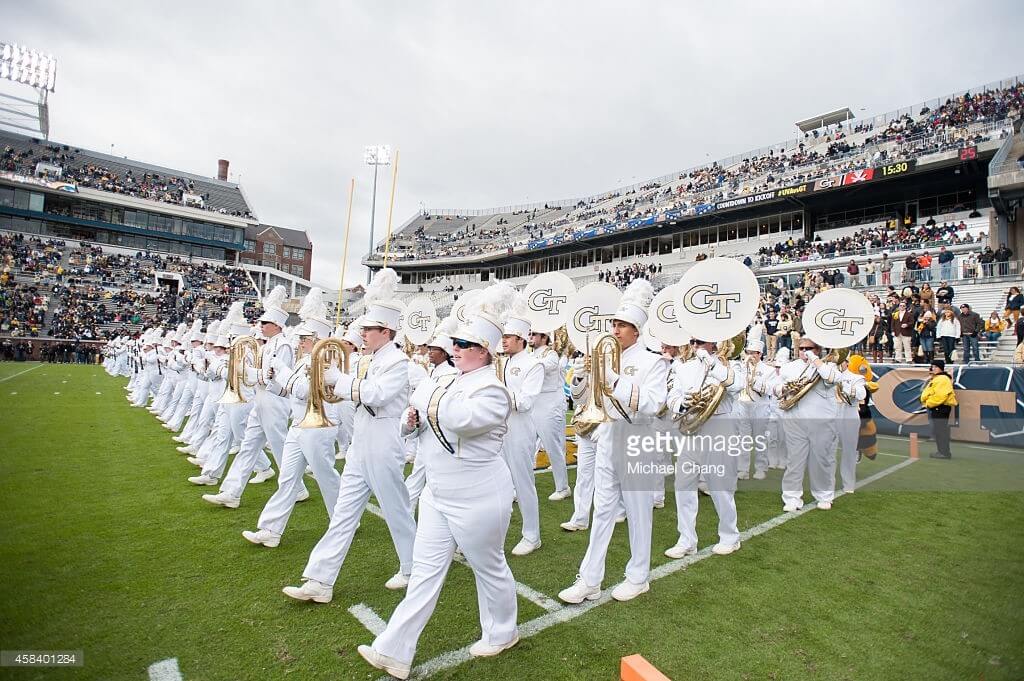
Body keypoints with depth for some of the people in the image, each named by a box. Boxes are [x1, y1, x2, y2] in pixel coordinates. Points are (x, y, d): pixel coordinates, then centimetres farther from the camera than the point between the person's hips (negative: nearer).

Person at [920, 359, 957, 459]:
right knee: (936, 431, 15)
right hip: (934, 408, 11)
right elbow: (928, 393, 25)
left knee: (940, 431, -9)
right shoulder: (934, 379, 19)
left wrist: (928, 403, -17)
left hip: (940, 408, -11)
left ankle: (944, 452, -7)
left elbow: (940, 396, -24)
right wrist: (926, 402, 9)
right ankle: (941, 451, 22)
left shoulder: (943, 379, -14)